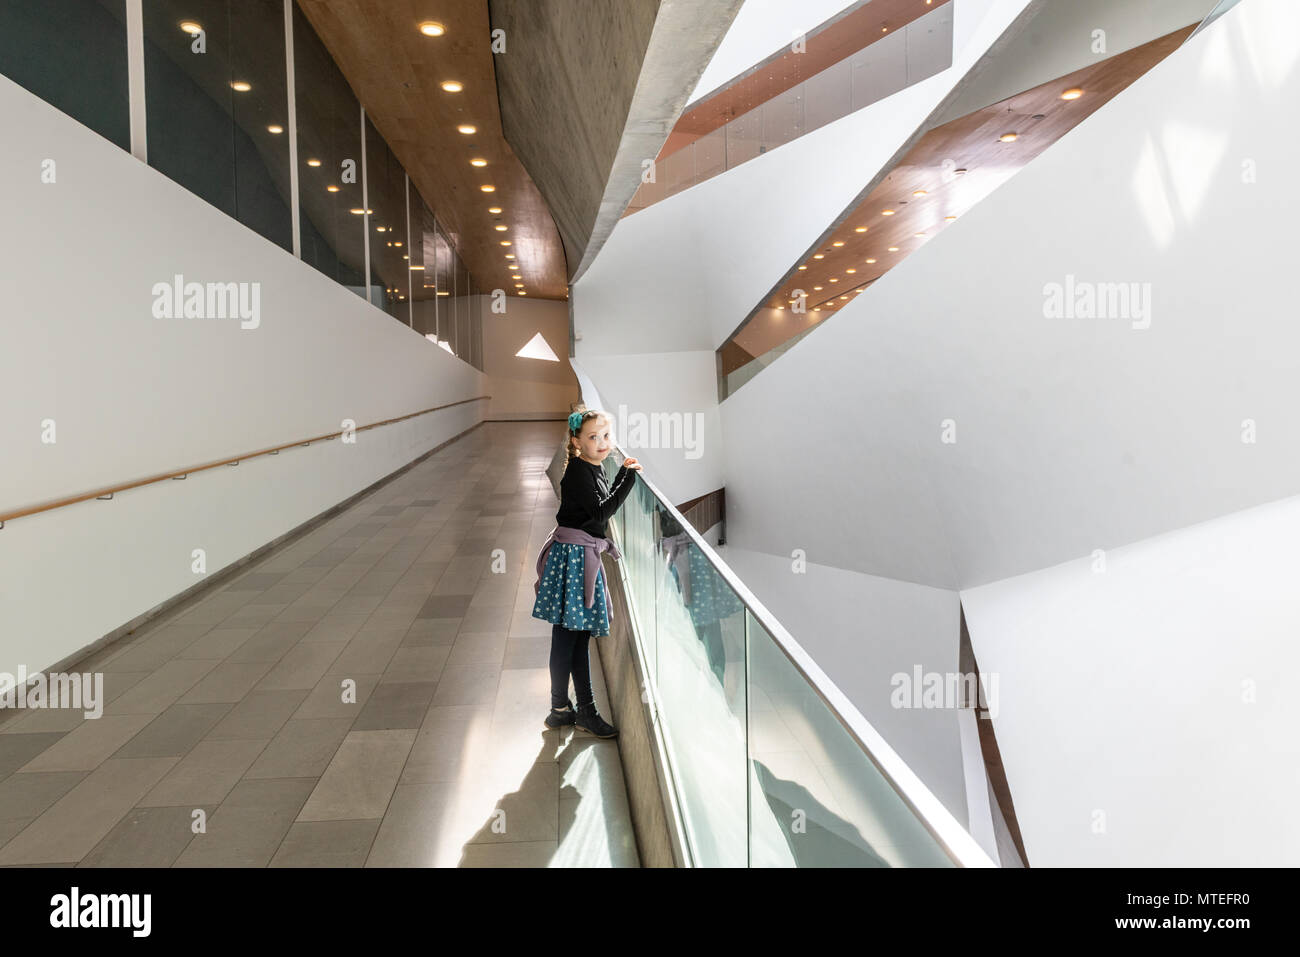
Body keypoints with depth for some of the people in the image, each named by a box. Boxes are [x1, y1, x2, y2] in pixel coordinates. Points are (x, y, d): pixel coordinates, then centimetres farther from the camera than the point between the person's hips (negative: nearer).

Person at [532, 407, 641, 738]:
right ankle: (560, 709, 14)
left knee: (580, 635, 14)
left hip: (585, 557, 10)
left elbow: (605, 504, 21)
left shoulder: (596, 468, 12)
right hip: (571, 556, -9)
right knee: (566, 637, 0)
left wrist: (622, 473, 16)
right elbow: (601, 513, -20)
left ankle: (586, 710, 22)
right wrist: (628, 478, -18)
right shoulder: (577, 472, -15)